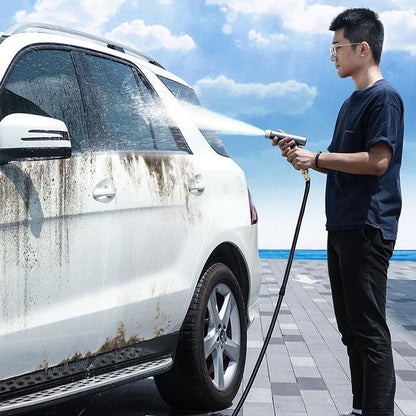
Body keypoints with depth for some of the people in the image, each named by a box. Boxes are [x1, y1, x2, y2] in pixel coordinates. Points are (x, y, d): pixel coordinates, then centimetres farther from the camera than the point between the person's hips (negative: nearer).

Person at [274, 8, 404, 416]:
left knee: (369, 328, -7)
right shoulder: (352, 102, 19)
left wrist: (316, 158, -14)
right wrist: (301, 155, 8)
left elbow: (377, 161, -20)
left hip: (368, 228, -10)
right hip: (342, 228, 10)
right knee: (351, 326, 13)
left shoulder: (384, 97, -9)